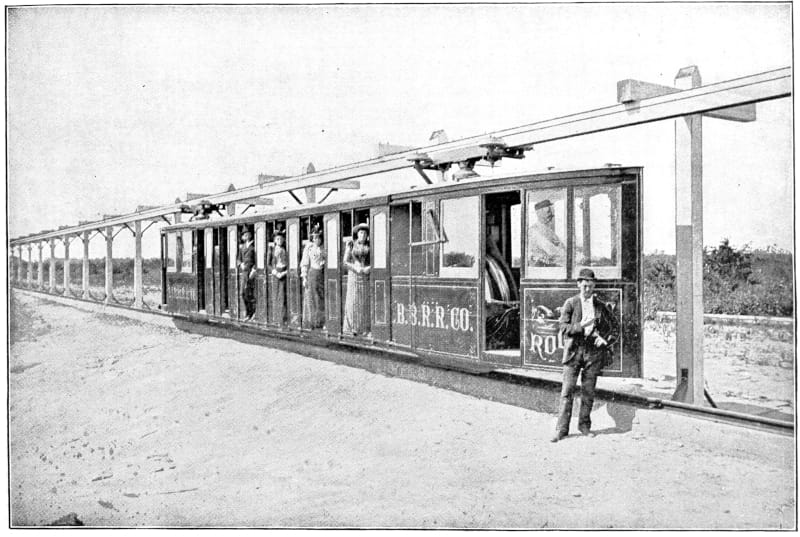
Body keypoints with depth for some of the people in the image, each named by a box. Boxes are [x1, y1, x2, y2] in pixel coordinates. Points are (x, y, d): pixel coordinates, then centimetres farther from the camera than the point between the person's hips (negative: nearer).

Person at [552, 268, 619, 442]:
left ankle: (584, 425, 20)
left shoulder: (600, 306, 8)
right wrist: (581, 325, -20)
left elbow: (615, 326, 16)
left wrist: (606, 340, 0)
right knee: (567, 390, -4)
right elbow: (562, 327, -6)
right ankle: (562, 429, 0)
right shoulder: (570, 303, 1)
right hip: (574, 350, -2)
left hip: (593, 351, 2)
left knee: (588, 392, 6)